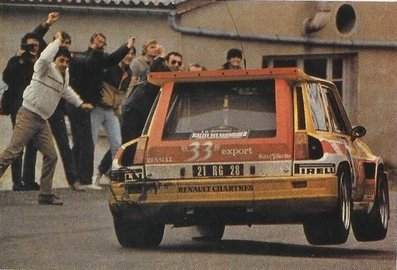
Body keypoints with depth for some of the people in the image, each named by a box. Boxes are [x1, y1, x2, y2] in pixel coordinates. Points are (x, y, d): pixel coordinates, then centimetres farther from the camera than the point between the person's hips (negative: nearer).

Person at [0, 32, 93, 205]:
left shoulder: (65, 75, 16)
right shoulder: (46, 69, -8)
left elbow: (66, 91, 37)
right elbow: (45, 58, -33)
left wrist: (80, 103, 39)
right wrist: (57, 41, -20)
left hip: (42, 120, 8)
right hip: (28, 115, -8)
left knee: (51, 155, 3)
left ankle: (45, 194, 8)